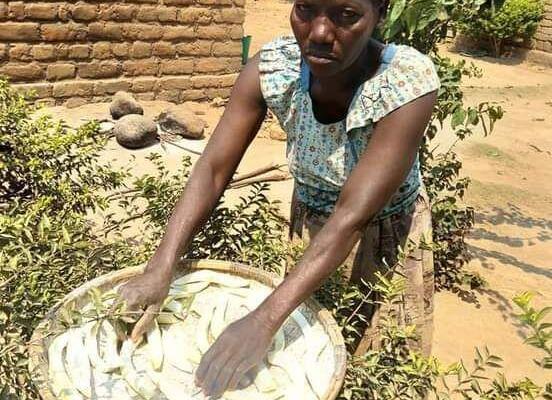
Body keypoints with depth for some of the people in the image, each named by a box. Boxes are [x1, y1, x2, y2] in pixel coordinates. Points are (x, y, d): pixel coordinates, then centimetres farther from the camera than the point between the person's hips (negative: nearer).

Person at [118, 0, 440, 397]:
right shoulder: (272, 67, -22)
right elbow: (212, 170, -21)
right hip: (310, 223, 3)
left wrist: (264, 320, -42)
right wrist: (159, 271, -33)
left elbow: (353, 215, -36)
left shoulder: (409, 81, -32)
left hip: (386, 235, -2)